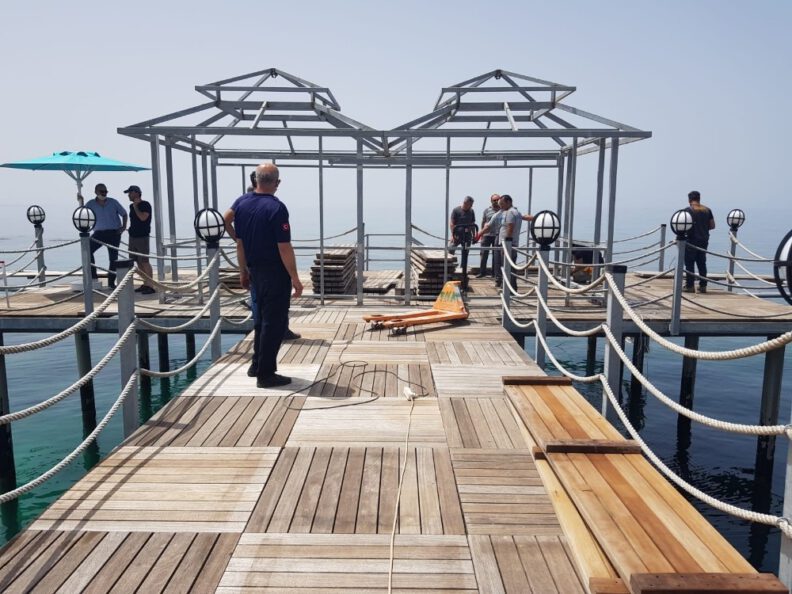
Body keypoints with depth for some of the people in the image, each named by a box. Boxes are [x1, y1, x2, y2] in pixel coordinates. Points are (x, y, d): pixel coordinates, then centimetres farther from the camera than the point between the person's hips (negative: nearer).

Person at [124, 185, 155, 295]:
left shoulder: (145, 205, -9)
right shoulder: (132, 206, 14)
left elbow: (143, 217, -22)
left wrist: (135, 206, -14)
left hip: (142, 237, -8)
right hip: (133, 236, 8)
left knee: (144, 262, -9)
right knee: (139, 262, 8)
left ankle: (150, 286, -6)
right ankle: (145, 284, 14)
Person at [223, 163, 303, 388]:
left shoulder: (241, 202, 4)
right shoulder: (276, 208, -17)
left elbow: (240, 243, 8)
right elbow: (284, 248, -19)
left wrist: (244, 271, 17)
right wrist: (295, 279, -14)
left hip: (255, 271, 7)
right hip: (275, 273, -7)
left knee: (263, 319, 19)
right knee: (275, 323, 1)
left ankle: (260, 366, 28)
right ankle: (265, 374, 5)